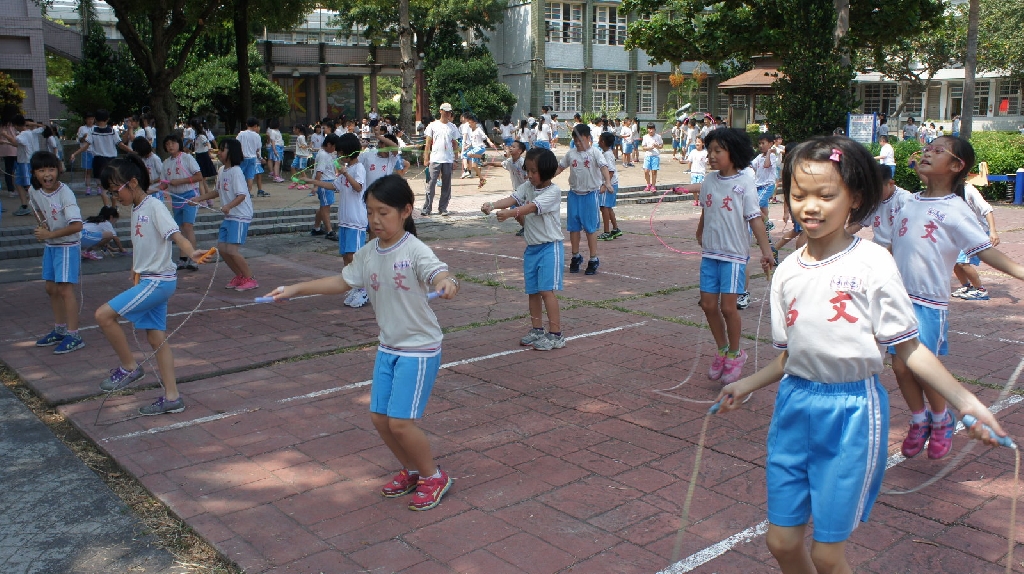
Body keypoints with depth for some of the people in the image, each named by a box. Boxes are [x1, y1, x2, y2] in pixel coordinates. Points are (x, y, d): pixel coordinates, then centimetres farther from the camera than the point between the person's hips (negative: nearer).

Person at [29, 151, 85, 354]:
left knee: (65, 289, -9)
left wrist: (50, 234, -22)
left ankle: (73, 336, -4)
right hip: (50, 246, 8)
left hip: (68, 246, -8)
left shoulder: (65, 193, -23)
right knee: (51, 288, 14)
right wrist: (43, 226, 3)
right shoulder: (34, 191, -2)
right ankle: (60, 330, 28)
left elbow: (77, 225, -29)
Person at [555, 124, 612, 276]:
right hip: (574, 194, 4)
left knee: (590, 228, 0)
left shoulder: (595, 152, -7)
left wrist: (607, 182, -36)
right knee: (573, 227, 9)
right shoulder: (571, 154, 6)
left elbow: (604, 167, -19)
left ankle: (593, 260, 10)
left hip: (590, 194, -4)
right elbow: (560, 167, 17)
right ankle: (576, 257, 24)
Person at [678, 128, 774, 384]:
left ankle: (735, 353, 18)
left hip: (734, 254, -5)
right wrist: (700, 233, 24)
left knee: (728, 306, -4)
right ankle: (722, 349, 26)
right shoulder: (709, 180, 5)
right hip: (710, 252, 5)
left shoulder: (744, 182, -10)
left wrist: (766, 250, -16)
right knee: (708, 304, 6)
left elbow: (754, 218, -11)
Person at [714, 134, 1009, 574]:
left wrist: (966, 400, -19)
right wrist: (747, 385, 9)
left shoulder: (872, 264, -12)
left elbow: (908, 347, -10)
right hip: (794, 406, 5)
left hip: (851, 412, -5)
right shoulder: (787, 272, 3)